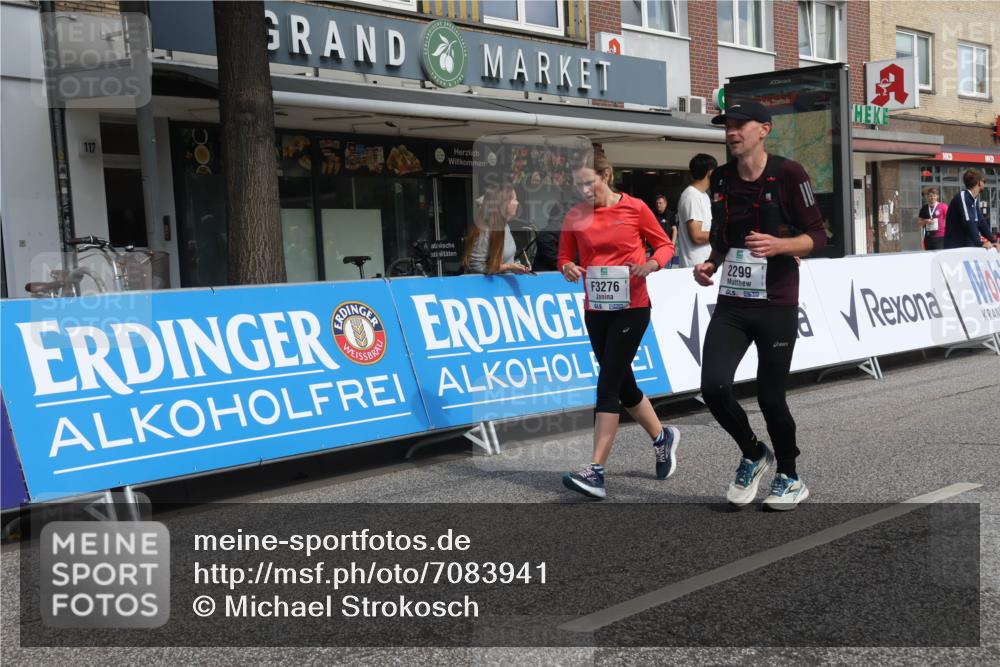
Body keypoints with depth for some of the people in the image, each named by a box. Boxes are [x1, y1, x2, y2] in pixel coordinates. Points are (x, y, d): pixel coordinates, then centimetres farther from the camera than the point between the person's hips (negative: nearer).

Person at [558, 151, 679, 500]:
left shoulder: (634, 208, -6)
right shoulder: (574, 216, 3)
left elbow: (665, 244, 3)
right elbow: (564, 257, 11)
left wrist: (651, 264, -17)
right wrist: (568, 269, -12)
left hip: (631, 307, -5)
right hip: (595, 310, 5)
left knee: (608, 384, -13)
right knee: (623, 383, 15)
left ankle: (595, 472, -13)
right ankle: (662, 437, 40)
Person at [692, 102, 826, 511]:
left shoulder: (788, 174, -6)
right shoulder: (721, 180, 9)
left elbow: (816, 236, -6)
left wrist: (778, 245, -24)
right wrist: (711, 264, 2)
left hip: (776, 305, -4)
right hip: (731, 304, 4)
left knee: (770, 397, 1)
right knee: (713, 386, -11)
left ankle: (790, 478, 25)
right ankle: (752, 454, 17)